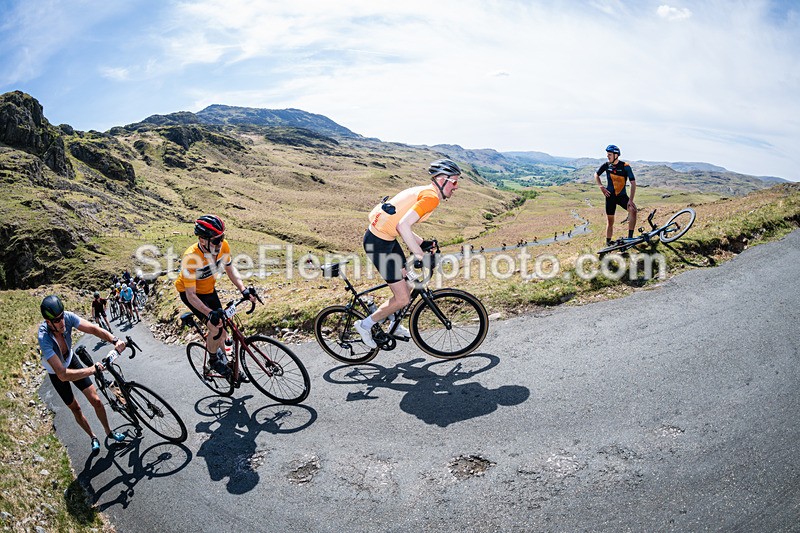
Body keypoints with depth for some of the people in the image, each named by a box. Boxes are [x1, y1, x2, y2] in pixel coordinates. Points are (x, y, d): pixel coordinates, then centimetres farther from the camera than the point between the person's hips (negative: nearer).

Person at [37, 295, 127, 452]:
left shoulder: (67, 317, -31)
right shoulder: (44, 339, -42)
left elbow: (93, 329, -36)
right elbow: (62, 375, -46)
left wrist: (114, 340, -54)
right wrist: (92, 370, -52)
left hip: (71, 360, 3)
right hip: (56, 373, -3)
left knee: (96, 400, 0)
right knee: (75, 408, 13)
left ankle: (109, 432, 21)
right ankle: (93, 438, 35)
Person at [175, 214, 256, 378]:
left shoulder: (223, 246, -24)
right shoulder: (191, 258, -38)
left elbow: (230, 269, -7)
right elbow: (191, 295, -32)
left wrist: (244, 290, -21)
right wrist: (210, 313, -44)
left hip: (209, 290, 5)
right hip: (189, 292, -5)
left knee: (222, 329, 7)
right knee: (215, 328, -17)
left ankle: (225, 363, 29)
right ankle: (213, 360, 11)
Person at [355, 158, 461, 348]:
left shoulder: (423, 191, 14)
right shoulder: (431, 197, -17)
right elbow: (403, 225, -29)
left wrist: (422, 243, 13)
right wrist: (419, 255, -24)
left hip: (386, 237, 10)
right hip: (378, 243, -10)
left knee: (406, 281, 22)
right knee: (403, 298, -4)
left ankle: (394, 325, 39)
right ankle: (366, 324, 15)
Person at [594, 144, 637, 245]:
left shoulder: (625, 166, -13)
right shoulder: (606, 165, -4)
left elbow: (633, 183, -16)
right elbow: (596, 175, 15)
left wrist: (631, 200, -23)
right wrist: (601, 186, -1)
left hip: (622, 195, -2)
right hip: (610, 196, 2)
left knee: (633, 210, -27)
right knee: (610, 221, 7)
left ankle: (630, 237, -23)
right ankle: (608, 242, 19)